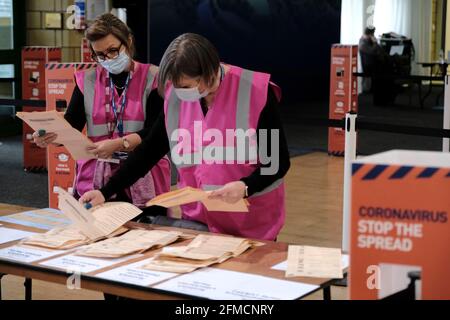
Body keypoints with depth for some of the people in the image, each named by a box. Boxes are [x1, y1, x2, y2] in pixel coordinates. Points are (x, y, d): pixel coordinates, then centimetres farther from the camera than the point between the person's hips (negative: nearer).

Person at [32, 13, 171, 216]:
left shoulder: (153, 78, -1)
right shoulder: (87, 80, 9)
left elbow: (155, 131, -10)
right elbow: (71, 124, 0)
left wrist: (118, 144, -25)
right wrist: (50, 136, -21)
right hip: (95, 178, 2)